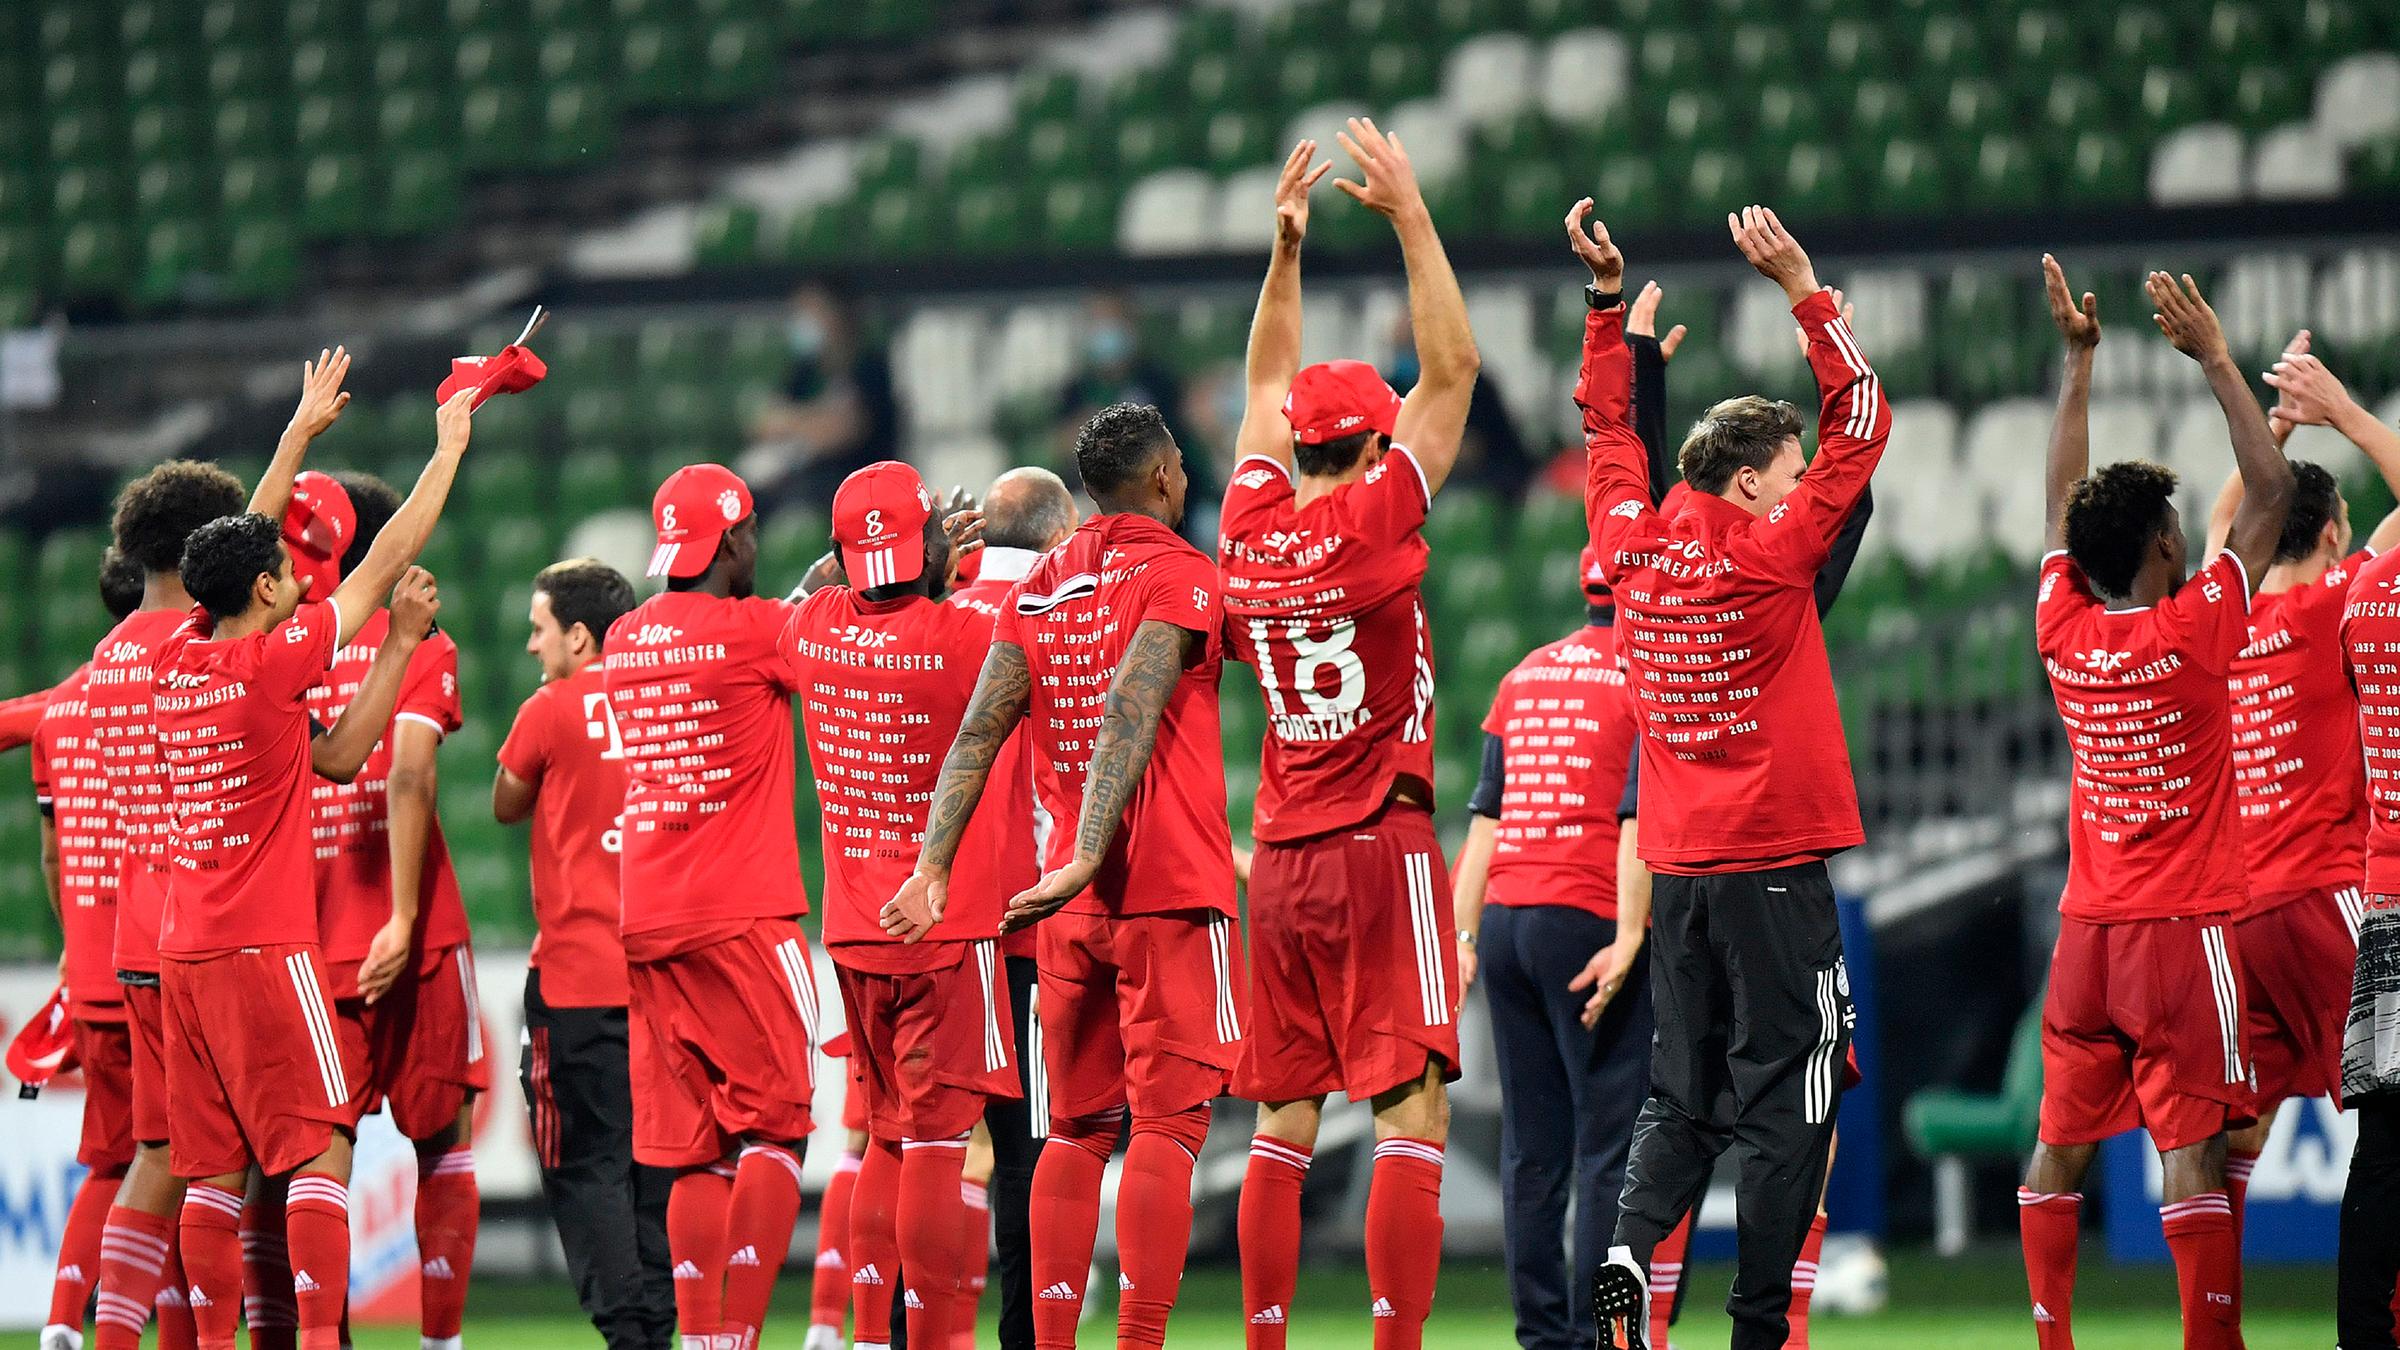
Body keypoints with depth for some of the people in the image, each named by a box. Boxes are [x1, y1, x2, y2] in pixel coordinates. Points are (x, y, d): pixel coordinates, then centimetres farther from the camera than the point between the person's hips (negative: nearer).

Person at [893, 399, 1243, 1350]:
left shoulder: (1039, 589, 13)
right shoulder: (1178, 574, -6)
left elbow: (979, 735, 6)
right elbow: (1129, 717, -18)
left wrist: (934, 863, 3)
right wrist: (1085, 861, -25)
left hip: (1070, 908, 6)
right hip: (1170, 885, -6)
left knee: (1076, 1129, 11)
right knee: (1167, 1123, -7)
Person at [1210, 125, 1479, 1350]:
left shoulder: (1252, 527, 5)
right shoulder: (1371, 520, -9)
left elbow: (1269, 390, 20)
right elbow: (1450, 370, -4)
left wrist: (1285, 248, 20)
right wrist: (1409, 217, -1)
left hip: (1280, 858, 6)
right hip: (1382, 847, -6)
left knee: (1284, 1122, 9)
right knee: (1411, 1112, -8)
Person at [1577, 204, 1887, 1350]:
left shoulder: (1632, 548, 3)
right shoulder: (1768, 557, -11)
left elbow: (1608, 428, 20)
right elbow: (1862, 421, -9)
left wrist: (1607, 298, 22)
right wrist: (1800, 288, -8)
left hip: (1674, 867, 6)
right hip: (1773, 865, -6)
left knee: (1681, 1094, 11)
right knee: (1784, 1098, -2)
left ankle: (1631, 1250, -12)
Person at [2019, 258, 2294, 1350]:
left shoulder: (2064, 632, 1)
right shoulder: (2191, 633, -13)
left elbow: (2064, 500, 16)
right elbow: (2269, 492, -8)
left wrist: (2079, 364, 20)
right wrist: (2216, 362, -3)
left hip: (2087, 930, 5)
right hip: (2183, 929, -5)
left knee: (2059, 1145, 10)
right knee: (2191, 1146, -8)